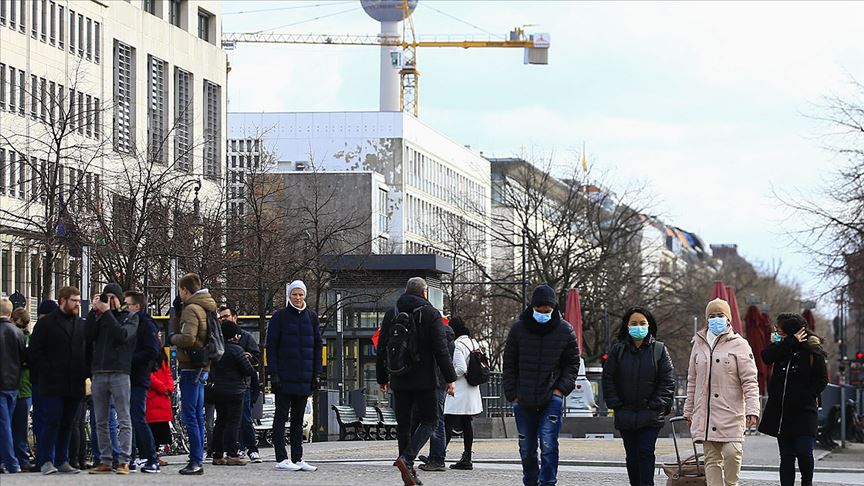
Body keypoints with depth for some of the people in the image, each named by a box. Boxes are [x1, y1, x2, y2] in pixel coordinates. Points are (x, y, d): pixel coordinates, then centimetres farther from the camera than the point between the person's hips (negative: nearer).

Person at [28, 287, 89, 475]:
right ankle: (46, 461, -4)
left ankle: (62, 461, 13)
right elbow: (34, 352, -3)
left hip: (74, 385, 5)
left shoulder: (81, 325, 16)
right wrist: (48, 373, -10)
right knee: (50, 422, -7)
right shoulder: (45, 323, 1)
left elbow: (88, 351, 19)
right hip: (52, 386, -5)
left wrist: (85, 373, 5)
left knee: (67, 424, 8)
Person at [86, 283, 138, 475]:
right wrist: (94, 311, -5)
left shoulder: (131, 317, 8)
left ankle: (124, 461, -8)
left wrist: (106, 312, -9)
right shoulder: (99, 317, 17)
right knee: (101, 422, 6)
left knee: (124, 420, -6)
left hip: (120, 373, -4)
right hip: (99, 373, 4)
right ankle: (105, 461, 10)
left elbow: (123, 335, -11)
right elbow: (89, 336, 1)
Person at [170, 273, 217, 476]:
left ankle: (196, 461, -12)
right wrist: (177, 311, 11)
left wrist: (172, 338, -6)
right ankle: (198, 461, 16)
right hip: (202, 367, 10)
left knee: (189, 416, -9)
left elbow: (187, 338, -25)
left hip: (191, 367, -10)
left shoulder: (191, 309, -13)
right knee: (197, 416, 13)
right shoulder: (206, 308, 16)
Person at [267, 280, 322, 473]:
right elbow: (271, 346, -4)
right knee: (281, 416, -2)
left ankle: (297, 458, 12)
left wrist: (316, 373, 6)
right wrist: (274, 374, -11)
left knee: (298, 418, 9)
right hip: (284, 376, -4)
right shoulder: (279, 317, -2)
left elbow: (317, 346, 13)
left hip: (304, 377, 4)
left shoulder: (311, 318, 10)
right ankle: (281, 459, -3)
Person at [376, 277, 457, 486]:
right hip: (424, 380, -4)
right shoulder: (431, 314, -5)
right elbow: (441, 350, -10)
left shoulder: (392, 314, 8)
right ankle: (406, 458, -18)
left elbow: (382, 349, 12)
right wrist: (450, 378, -6)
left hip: (399, 381, 4)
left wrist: (382, 378, 20)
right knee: (429, 421, 3)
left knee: (403, 424, 11)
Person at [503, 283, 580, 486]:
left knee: (548, 445, -15)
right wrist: (512, 394, 1)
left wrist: (561, 389, -6)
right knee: (526, 448, 10)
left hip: (552, 399, -2)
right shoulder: (518, 329, 2)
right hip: (524, 400, 2)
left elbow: (573, 363, 7)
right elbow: (509, 365, 7)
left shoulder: (565, 330, 0)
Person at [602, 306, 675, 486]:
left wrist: (657, 405, -10)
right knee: (632, 456, 9)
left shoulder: (659, 350, 0)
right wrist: (615, 404, -3)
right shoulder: (618, 350, 5)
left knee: (646, 453, -11)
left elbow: (668, 381, -2)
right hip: (626, 415, 3)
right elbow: (608, 379, 6)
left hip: (651, 416, -3)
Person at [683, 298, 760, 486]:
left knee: (731, 452, -14)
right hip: (704, 413, 4)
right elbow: (692, 381, 19)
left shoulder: (739, 345, 0)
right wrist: (688, 410, 17)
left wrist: (752, 410, -15)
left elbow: (750, 382, -5)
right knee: (712, 458, 3)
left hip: (731, 414, -4)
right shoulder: (699, 344, 14)